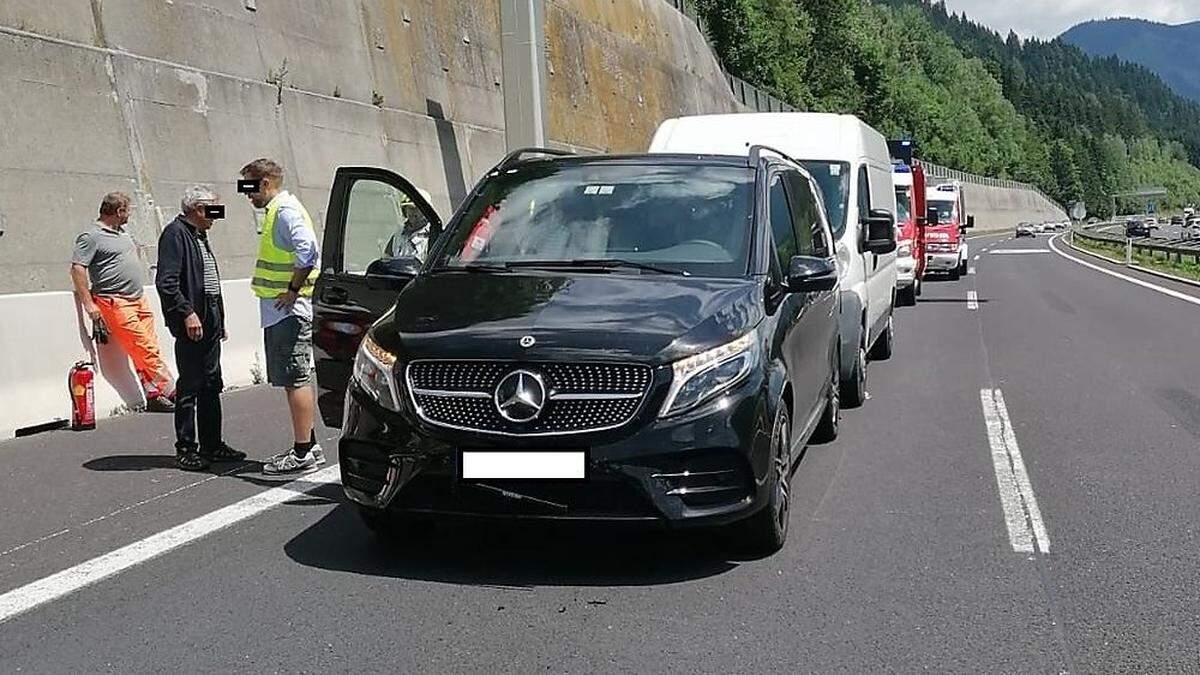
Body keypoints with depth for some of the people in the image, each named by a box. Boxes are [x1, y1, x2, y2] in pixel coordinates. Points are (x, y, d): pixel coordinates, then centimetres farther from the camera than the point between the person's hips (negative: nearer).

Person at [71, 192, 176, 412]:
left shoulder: (123, 232, 17)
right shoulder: (91, 236, -8)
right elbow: (77, 270, -13)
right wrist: (89, 305, -18)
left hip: (139, 299, 8)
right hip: (116, 302, -8)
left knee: (149, 348, 3)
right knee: (145, 348, -10)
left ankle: (154, 396, 4)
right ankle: (168, 390, -6)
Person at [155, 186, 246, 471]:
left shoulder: (199, 236, 20)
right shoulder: (175, 233, -9)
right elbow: (166, 282, -18)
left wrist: (220, 320, 21)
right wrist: (187, 313, -22)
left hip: (210, 323, 9)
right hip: (191, 326, -9)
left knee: (211, 387, 12)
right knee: (190, 388, -4)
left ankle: (212, 445, 19)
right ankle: (186, 449, 3)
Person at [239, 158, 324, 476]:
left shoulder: (285, 211, -12)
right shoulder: (277, 211, 20)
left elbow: (308, 250, -27)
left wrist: (293, 290, -21)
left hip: (289, 311, -11)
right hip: (281, 312, 11)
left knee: (295, 379, -8)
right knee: (298, 379, 13)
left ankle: (303, 454, -5)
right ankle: (308, 447, 21)